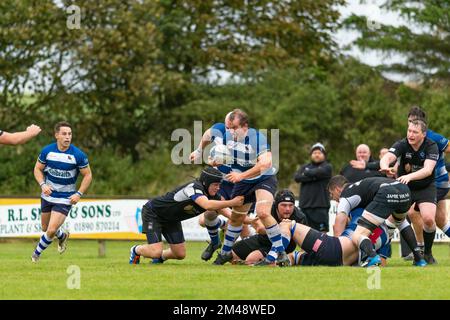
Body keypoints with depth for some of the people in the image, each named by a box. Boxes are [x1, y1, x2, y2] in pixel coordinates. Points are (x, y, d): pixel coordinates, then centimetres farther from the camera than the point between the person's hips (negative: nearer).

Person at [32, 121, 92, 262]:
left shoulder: (78, 155, -15)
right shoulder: (47, 151, -8)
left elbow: (88, 175, -5)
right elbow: (38, 169, 4)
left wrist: (79, 194, -14)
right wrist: (43, 184, -14)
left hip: (65, 198, -4)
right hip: (48, 195, 4)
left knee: (51, 230, -13)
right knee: (45, 228, 16)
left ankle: (37, 253, 14)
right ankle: (62, 236, 50)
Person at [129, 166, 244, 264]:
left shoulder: (213, 196, -10)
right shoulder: (194, 187, -35)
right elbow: (207, 205, -52)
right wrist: (232, 203, -50)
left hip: (172, 219, 8)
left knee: (180, 254, 2)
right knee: (156, 252, -18)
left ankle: (160, 257, 33)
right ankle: (136, 250, 15)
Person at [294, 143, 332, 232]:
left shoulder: (327, 167, 5)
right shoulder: (305, 167, 19)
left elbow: (318, 173, -15)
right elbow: (296, 178, 1)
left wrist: (306, 173, 3)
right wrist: (312, 177, -10)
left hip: (321, 205, -5)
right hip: (305, 205, 5)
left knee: (322, 232, -11)